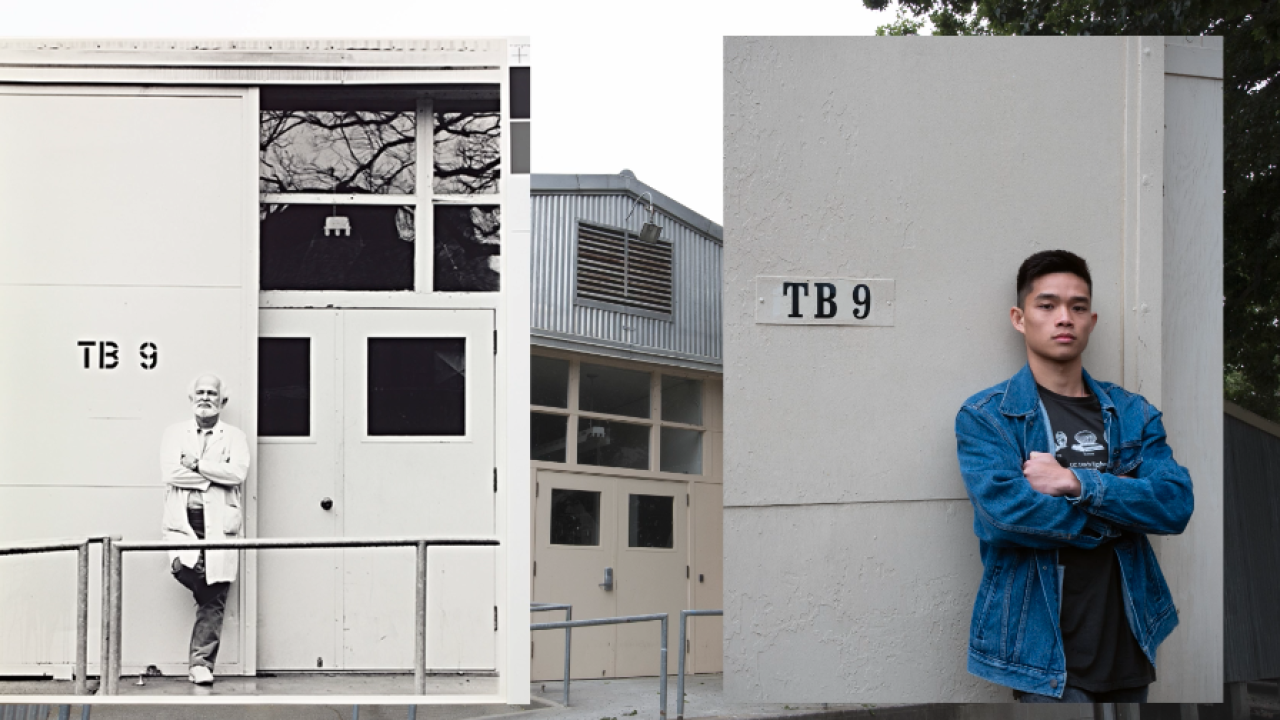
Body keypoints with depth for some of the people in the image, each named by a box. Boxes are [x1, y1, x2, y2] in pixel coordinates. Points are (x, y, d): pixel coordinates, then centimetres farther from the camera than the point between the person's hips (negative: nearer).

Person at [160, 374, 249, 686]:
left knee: (214, 599, -3)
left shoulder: (234, 437, 13)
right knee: (183, 567, -28)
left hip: (219, 523, 0)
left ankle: (202, 663, 2)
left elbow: (238, 473, -6)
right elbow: (169, 472, -3)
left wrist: (197, 465, -8)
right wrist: (215, 477, -6)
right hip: (183, 521, 0)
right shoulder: (175, 433, 14)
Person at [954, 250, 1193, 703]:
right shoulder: (985, 416, -3)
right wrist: (1119, 512, -8)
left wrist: (1076, 482, -16)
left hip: (1127, 644, 5)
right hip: (1043, 646, -5)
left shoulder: (1132, 414, 10)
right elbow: (1003, 511, -19)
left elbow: (1177, 505, -4)